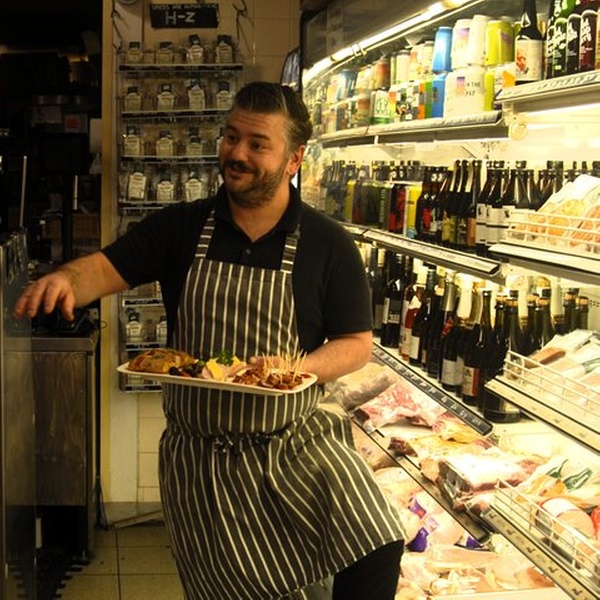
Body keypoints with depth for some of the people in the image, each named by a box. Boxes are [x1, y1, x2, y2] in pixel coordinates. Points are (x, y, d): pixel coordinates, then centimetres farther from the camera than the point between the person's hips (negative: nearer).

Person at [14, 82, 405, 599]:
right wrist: (67, 279, -29)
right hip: (199, 458, 2)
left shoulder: (328, 245, -4)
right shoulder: (180, 228, 1)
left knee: (378, 549, -21)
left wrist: (299, 369, -22)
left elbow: (357, 343, -2)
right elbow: (107, 268, -5)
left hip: (296, 444, -1)